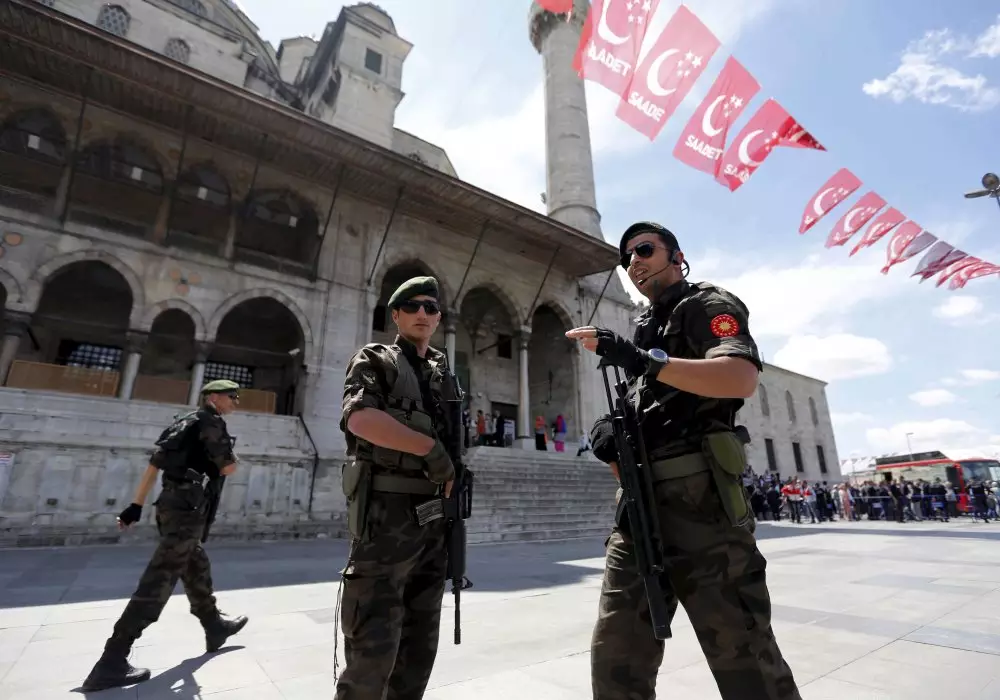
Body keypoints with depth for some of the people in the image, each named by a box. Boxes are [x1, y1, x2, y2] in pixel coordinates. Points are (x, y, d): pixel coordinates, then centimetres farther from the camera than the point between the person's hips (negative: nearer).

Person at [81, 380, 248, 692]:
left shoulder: (185, 422, 18)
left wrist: (136, 505, 16)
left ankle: (214, 626, 31)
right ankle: (112, 662, -5)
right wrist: (211, 472, 15)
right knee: (159, 579, -8)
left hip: (170, 502, 10)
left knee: (197, 567, 18)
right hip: (187, 506, -10)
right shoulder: (210, 421, -8)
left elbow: (154, 462, 16)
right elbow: (229, 466, -8)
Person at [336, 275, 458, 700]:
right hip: (386, 515, -6)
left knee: (420, 645, 14)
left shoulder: (443, 374, 17)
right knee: (373, 648, -4)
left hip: (433, 520, 6)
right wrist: (430, 447, -16)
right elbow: (360, 417, -19)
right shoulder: (375, 360, 1)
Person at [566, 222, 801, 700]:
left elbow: (742, 379, -19)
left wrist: (641, 359, -23)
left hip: (699, 505, -6)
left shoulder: (708, 304, 3)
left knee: (745, 661, 4)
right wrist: (609, 434, 0)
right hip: (639, 508, 7)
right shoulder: (642, 332, 23)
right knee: (615, 659, 9)